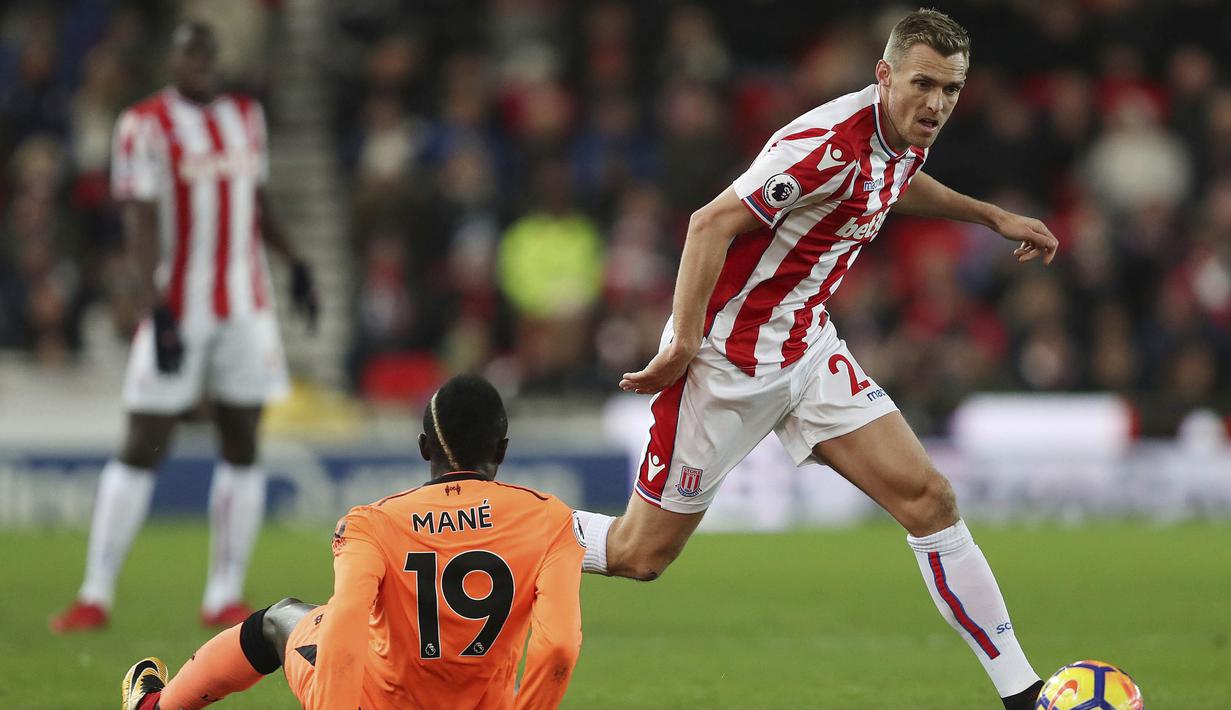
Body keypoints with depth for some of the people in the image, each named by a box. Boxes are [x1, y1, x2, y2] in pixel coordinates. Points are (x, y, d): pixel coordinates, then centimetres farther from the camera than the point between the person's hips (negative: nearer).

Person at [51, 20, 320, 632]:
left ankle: (224, 597, 8)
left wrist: (294, 262, 12)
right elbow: (140, 222, -13)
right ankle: (96, 594, -2)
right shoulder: (146, 124, -7)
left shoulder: (246, 115, 11)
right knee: (142, 449, -5)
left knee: (241, 448, 3)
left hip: (246, 307, 5)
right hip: (180, 306, -5)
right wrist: (157, 309, -20)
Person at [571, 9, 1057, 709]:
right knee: (640, 553, -1)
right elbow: (711, 224, -27)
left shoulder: (905, 139, 2)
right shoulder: (833, 143, -27)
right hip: (727, 358, -8)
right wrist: (683, 345, -26)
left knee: (928, 497, -4)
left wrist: (993, 215, 31)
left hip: (810, 349, 8)